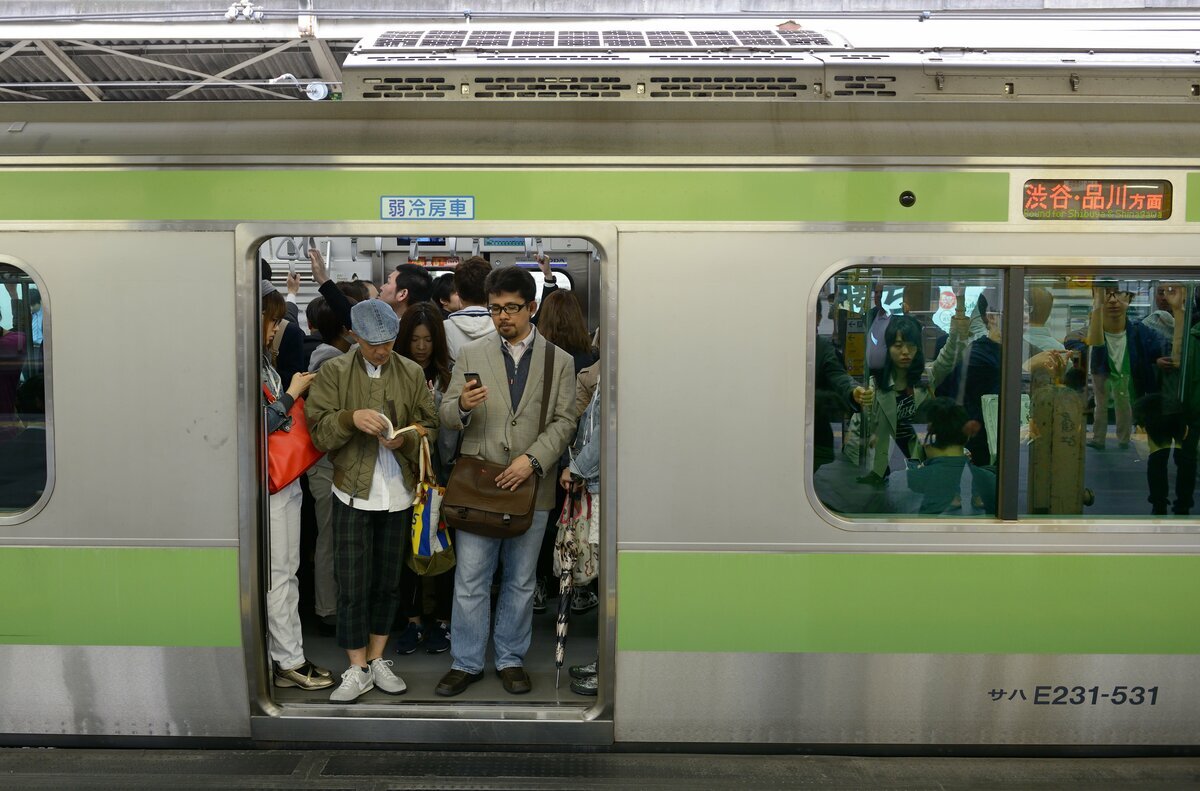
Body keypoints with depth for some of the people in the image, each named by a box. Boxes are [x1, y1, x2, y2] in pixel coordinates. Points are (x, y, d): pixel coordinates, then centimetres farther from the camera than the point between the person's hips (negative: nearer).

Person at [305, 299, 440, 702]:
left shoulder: (412, 373, 5)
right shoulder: (333, 371, 0)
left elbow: (430, 425, 6)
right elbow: (318, 430, -5)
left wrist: (406, 438, -16)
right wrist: (351, 418, -24)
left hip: (398, 493, 2)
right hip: (353, 492, -2)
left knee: (388, 581, 12)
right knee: (352, 584, 1)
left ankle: (377, 659, 28)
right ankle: (357, 669, 15)